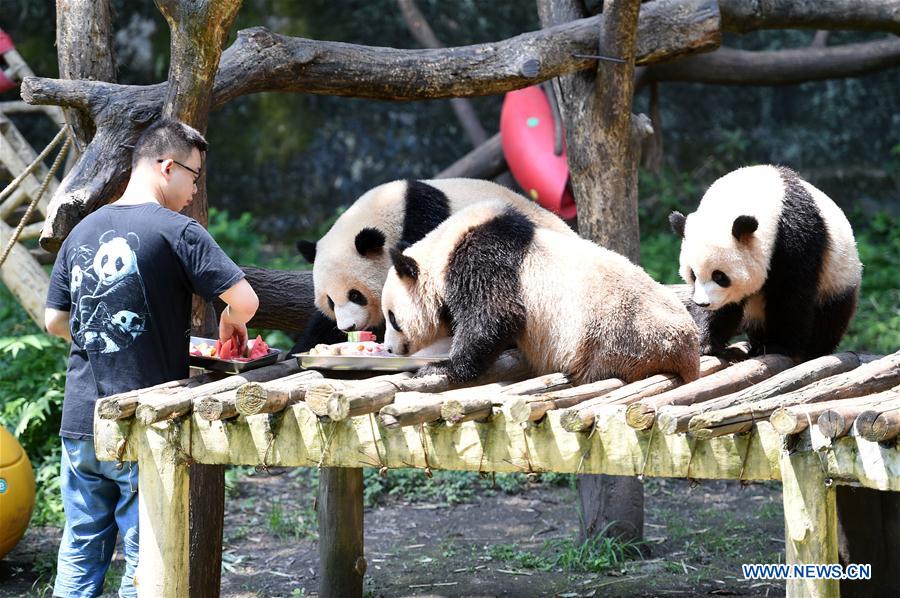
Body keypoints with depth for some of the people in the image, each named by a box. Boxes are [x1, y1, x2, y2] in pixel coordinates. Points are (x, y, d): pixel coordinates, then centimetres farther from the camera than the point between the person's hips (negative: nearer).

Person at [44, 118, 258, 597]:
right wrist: (231, 320, 6)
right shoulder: (176, 231, -9)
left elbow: (54, 320, 14)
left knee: (79, 556, 12)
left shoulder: (82, 231, 9)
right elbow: (244, 301, -15)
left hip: (79, 424, 6)